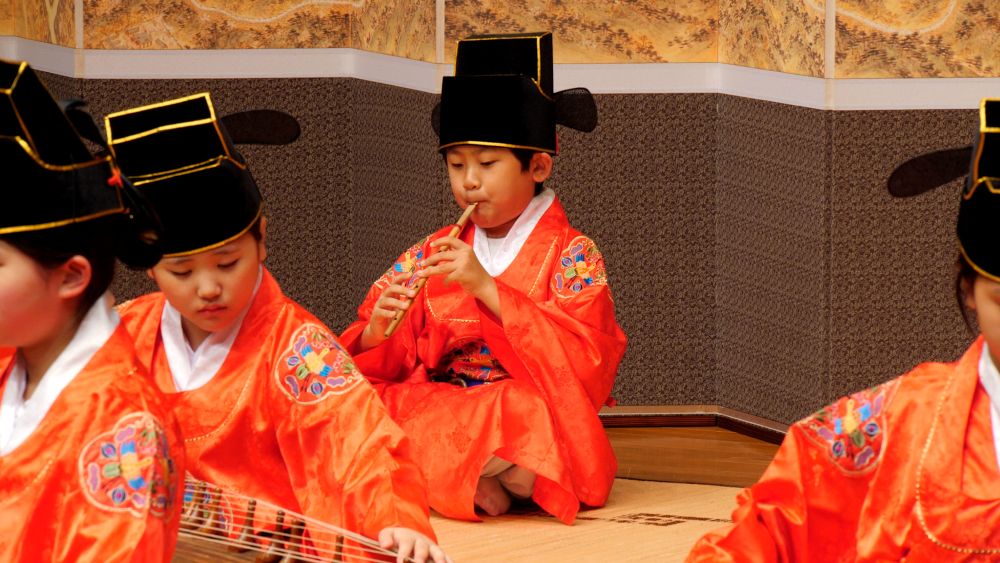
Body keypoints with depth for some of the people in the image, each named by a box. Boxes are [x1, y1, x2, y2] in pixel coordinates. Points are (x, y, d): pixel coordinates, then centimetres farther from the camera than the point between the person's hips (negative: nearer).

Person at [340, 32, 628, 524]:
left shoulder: (573, 257, 0)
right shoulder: (428, 257, 12)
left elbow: (586, 365, -16)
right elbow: (370, 372, 10)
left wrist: (487, 289, -21)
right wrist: (374, 336, -15)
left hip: (531, 424, -4)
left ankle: (440, 471, -16)